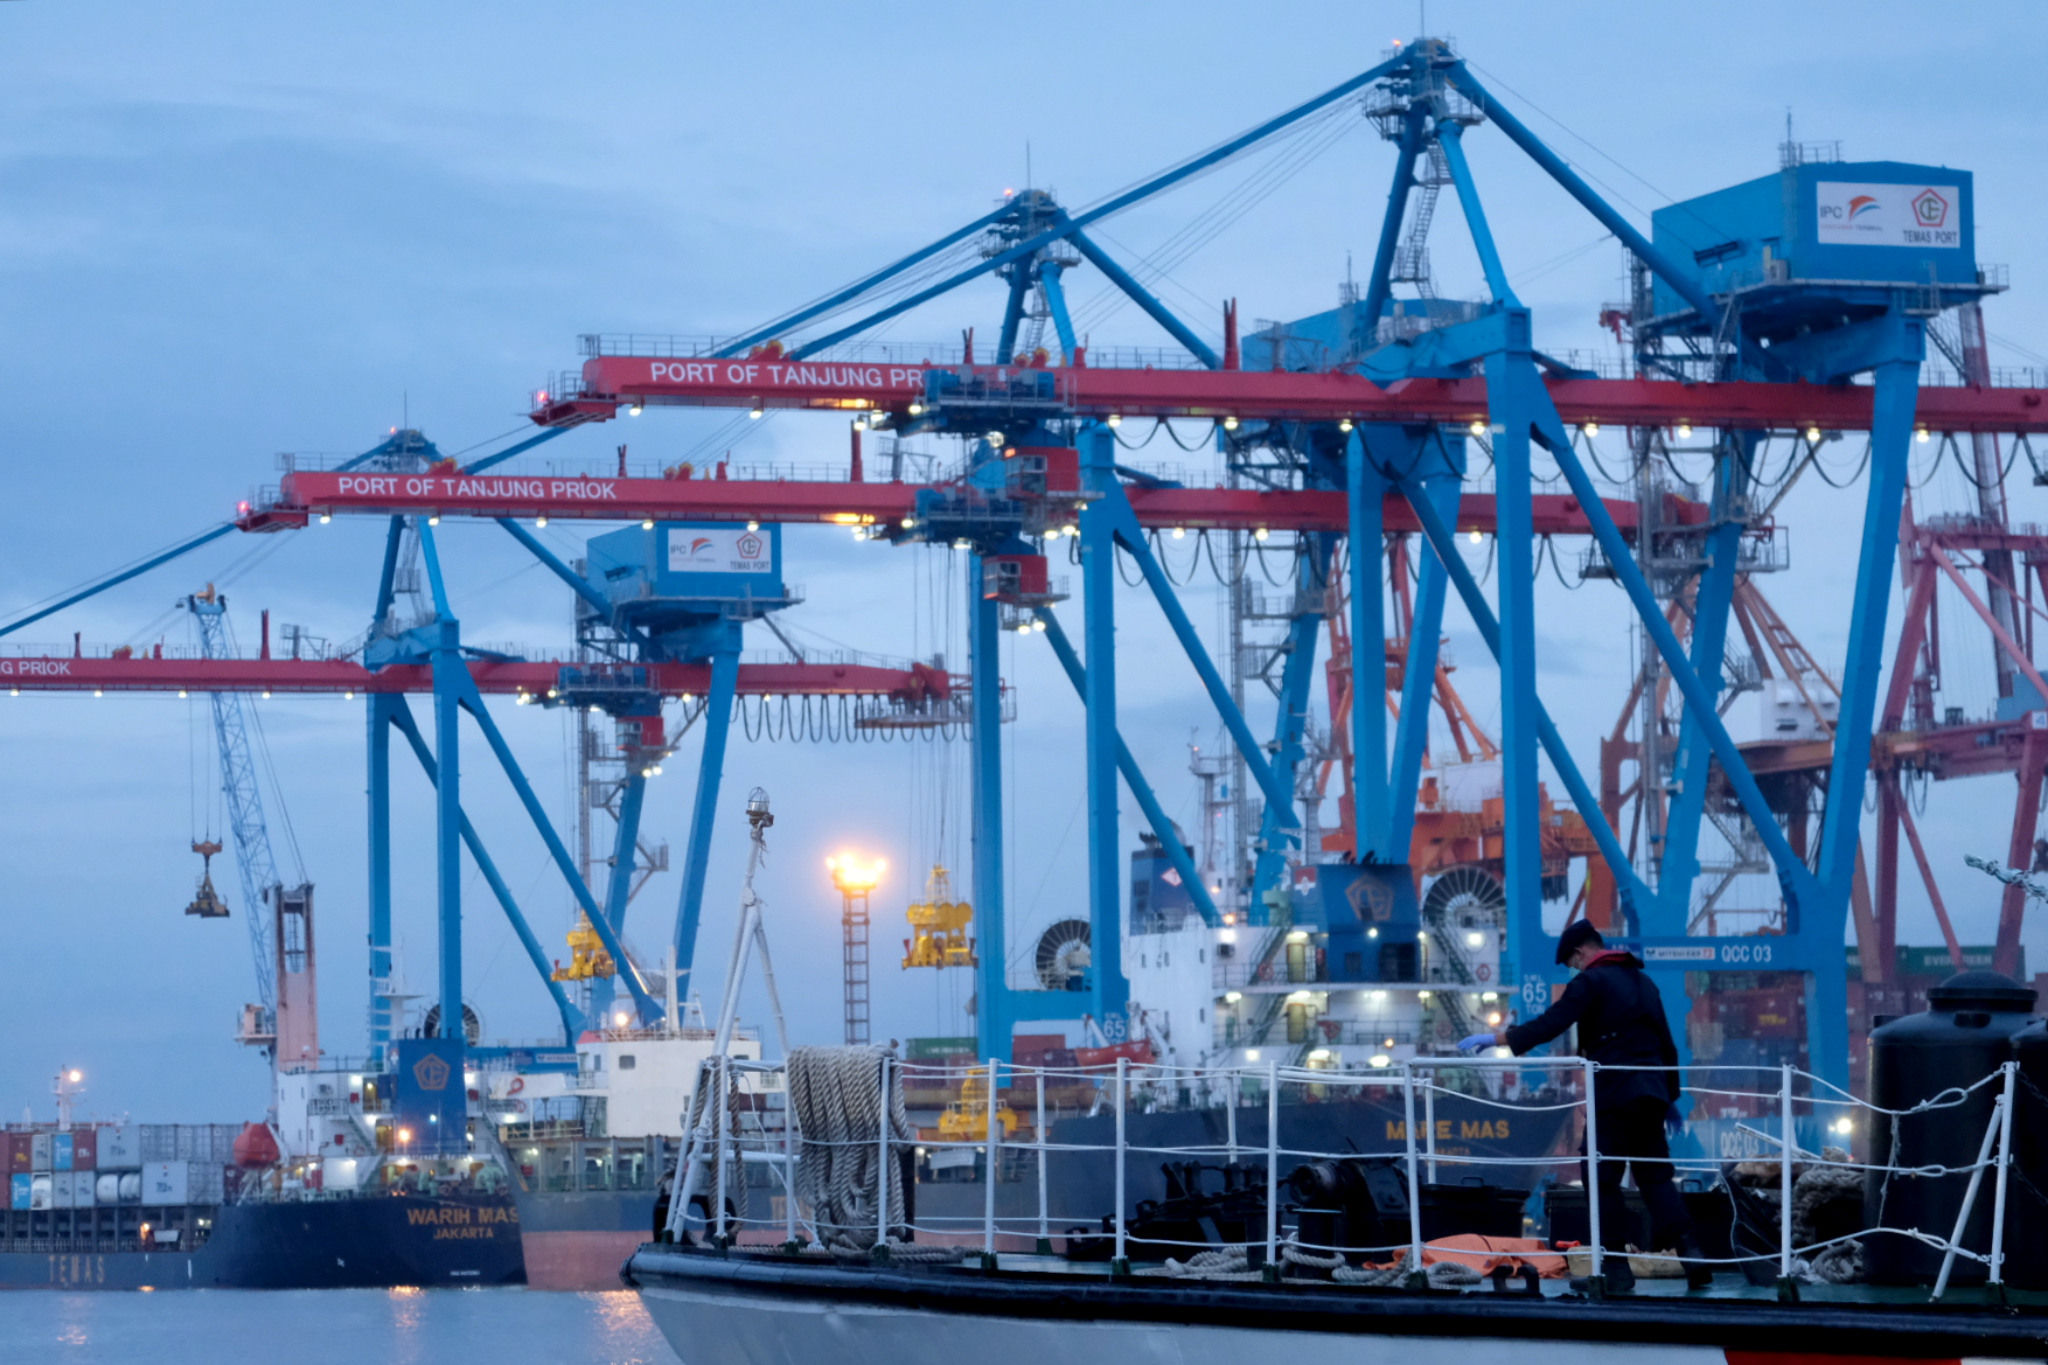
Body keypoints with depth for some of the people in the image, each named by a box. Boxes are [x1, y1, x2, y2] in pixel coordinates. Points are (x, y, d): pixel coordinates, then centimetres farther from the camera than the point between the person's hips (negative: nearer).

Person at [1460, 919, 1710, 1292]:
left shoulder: (1591, 982, -6)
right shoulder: (1643, 981, 18)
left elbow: (1550, 1024, -15)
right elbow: (1666, 1044, 21)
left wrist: (1497, 1038, -9)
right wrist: (1670, 1098, 28)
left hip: (1612, 1096, -7)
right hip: (1650, 1092, 7)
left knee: (1603, 1180, 0)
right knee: (1655, 1176, 9)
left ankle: (1617, 1266, -3)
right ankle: (1689, 1252, -7)